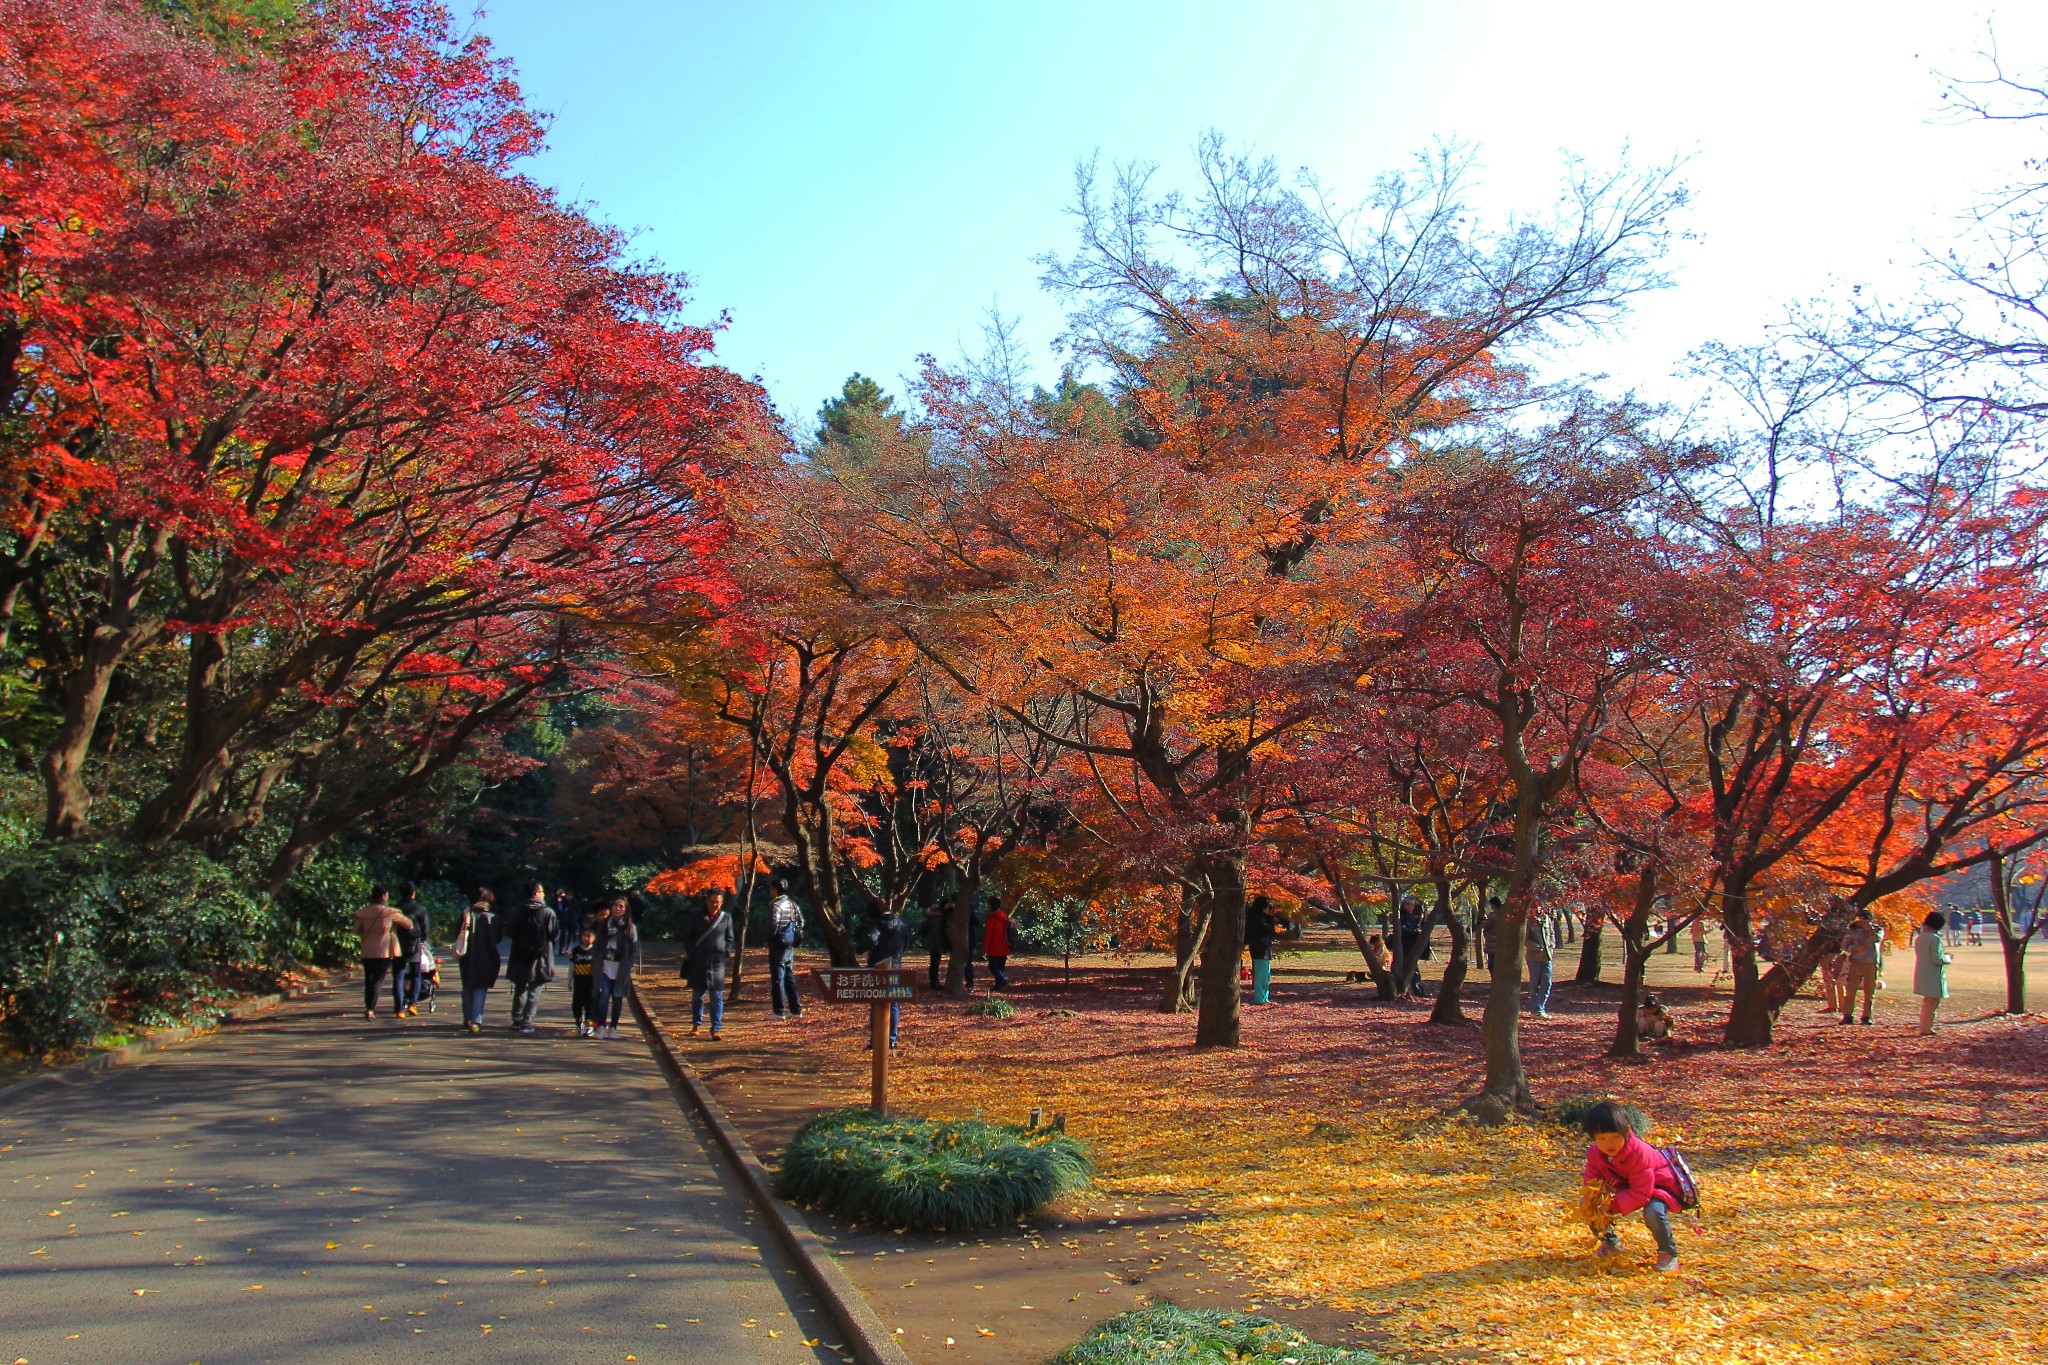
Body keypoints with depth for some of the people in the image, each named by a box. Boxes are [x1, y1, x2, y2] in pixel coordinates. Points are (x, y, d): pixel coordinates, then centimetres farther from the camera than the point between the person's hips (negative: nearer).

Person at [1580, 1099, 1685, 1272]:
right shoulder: (1594, 1153, -17)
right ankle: (1611, 1243, 16)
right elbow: (1591, 1181, -9)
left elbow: (1641, 1193, -37)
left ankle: (1668, 1253, -10)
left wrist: (1614, 1205, -44)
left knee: (1653, 1212, -39)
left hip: (1656, 1187, -6)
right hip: (1625, 1187, 6)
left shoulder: (1639, 1152, -36)